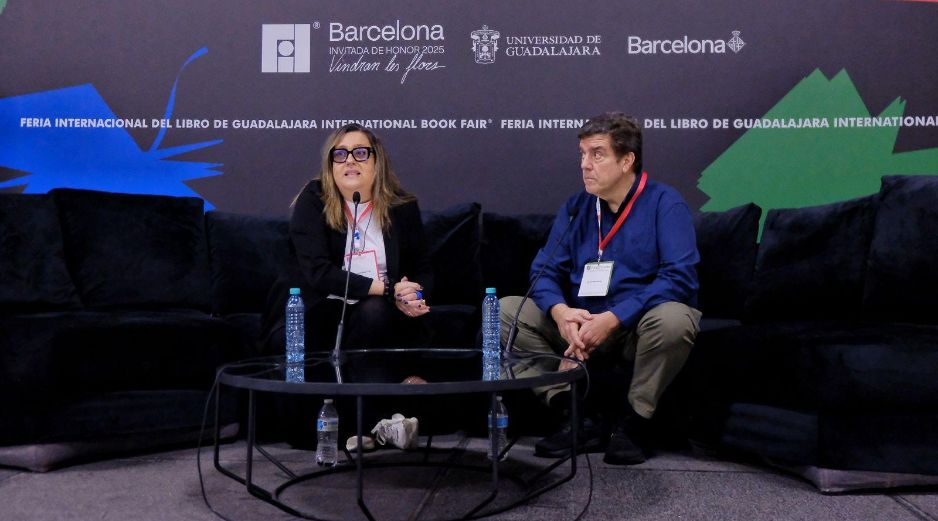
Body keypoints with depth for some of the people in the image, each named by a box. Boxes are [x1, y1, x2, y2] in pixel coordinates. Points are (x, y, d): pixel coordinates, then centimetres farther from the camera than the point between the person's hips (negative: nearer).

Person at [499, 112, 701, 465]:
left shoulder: (664, 203, -8)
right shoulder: (575, 207, 6)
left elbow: (679, 276, -20)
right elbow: (544, 270, 3)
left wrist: (613, 318, -28)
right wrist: (561, 312, -21)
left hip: (640, 328, -4)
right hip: (581, 325, 5)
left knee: (671, 319, -37)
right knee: (505, 310, -10)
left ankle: (633, 421, -11)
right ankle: (584, 418, -12)